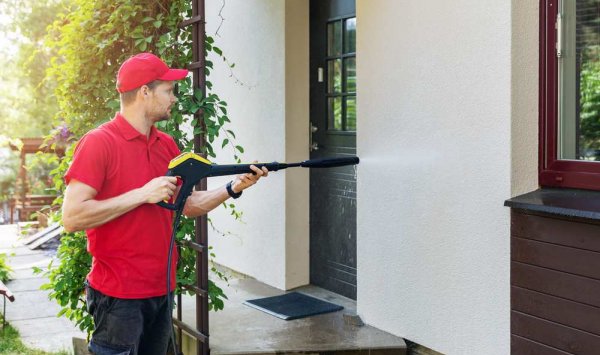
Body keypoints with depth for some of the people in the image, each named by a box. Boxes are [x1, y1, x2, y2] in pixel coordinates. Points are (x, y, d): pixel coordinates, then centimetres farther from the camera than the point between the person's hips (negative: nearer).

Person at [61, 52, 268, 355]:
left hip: (161, 290, 7)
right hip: (119, 295, -7)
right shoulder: (98, 143, -14)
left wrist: (233, 188, 0)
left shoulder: (167, 145, 7)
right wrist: (142, 194, -21)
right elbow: (72, 218, -20)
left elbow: (188, 205, 15)